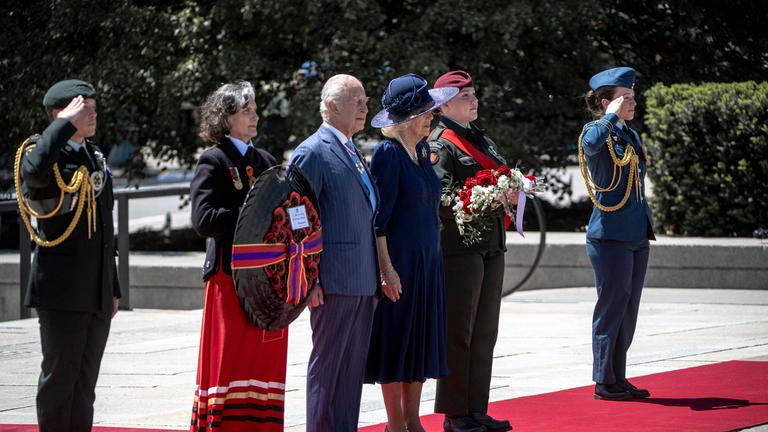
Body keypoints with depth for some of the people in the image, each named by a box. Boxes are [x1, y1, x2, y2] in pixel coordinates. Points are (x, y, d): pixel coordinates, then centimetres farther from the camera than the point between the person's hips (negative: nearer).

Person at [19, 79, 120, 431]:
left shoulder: (95, 156, 18)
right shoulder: (46, 150, -6)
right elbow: (34, 171, -35)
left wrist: (113, 288, 24)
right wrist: (66, 124, -24)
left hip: (97, 293, 8)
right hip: (62, 289, -8)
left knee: (85, 383, 11)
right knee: (60, 375, -4)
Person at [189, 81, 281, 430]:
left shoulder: (266, 161, 17)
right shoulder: (213, 162, -4)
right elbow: (204, 220, -15)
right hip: (232, 274, -6)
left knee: (266, 359, 6)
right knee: (230, 359, -5)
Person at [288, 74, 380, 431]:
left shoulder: (353, 153, 18)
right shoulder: (312, 153, -9)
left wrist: (377, 274, 18)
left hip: (364, 281, 9)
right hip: (333, 281, -9)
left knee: (354, 365, 10)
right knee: (327, 364, -3)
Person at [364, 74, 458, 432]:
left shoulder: (421, 150, 11)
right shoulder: (388, 153, -13)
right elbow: (378, 218, -16)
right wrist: (386, 268, -19)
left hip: (427, 260, 8)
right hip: (399, 259, -8)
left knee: (420, 339, 10)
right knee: (396, 339, 0)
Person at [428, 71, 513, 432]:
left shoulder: (483, 140, 20)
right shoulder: (441, 144, -7)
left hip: (492, 245, 8)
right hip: (459, 246, -8)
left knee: (485, 331, 10)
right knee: (459, 331, -5)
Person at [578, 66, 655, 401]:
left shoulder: (631, 135, 15)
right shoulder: (597, 133, -10)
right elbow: (591, 144, -37)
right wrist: (611, 116, -22)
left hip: (637, 236, 8)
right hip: (611, 237, -8)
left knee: (627, 311, 11)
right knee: (612, 308, -4)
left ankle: (618, 379, 18)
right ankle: (604, 382, 3)